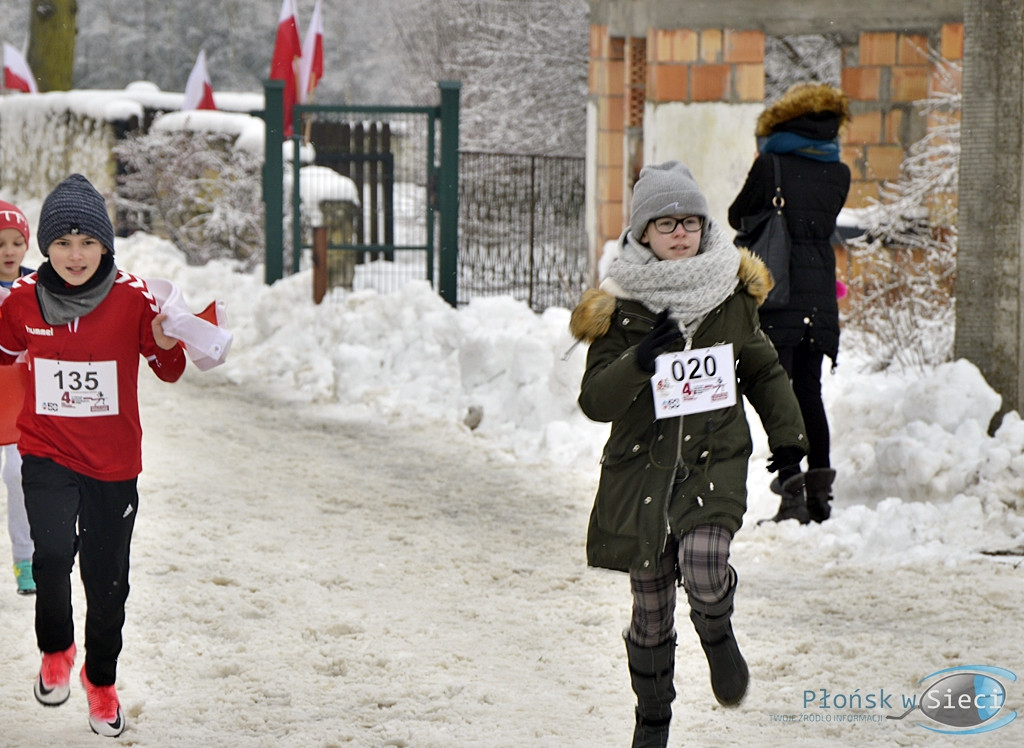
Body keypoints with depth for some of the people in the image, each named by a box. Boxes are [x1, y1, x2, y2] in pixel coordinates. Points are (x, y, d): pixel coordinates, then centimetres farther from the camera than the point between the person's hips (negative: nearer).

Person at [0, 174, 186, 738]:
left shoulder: (132, 297, -11)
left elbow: (169, 372, 0)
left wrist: (167, 344, -21)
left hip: (113, 463, 0)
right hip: (46, 453, 0)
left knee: (107, 581, 10)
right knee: (53, 553, -23)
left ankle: (101, 680, 37)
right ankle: (55, 650, 7)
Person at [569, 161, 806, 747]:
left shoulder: (733, 295, 4)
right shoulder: (619, 307, -3)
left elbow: (763, 371, 19)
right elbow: (595, 401, -9)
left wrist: (786, 432, 9)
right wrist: (641, 360, -25)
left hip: (716, 459, 0)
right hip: (644, 465, 0)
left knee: (703, 566, -26)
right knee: (651, 609, 7)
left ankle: (718, 634, 8)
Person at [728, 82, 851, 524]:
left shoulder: (771, 165, -8)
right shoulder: (839, 174, 4)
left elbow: (738, 217, 6)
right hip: (820, 295, 5)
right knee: (809, 391, 14)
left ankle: (791, 488, -11)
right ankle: (820, 487, 13)